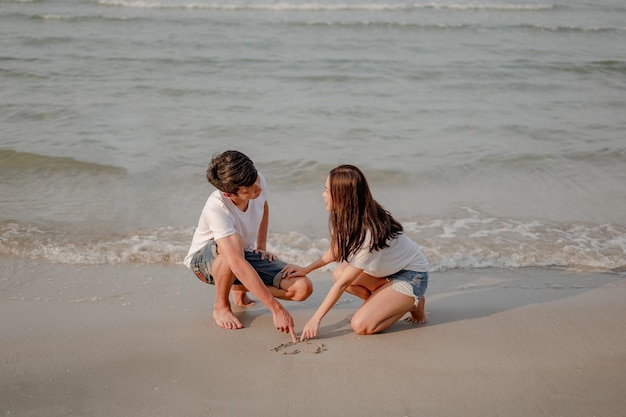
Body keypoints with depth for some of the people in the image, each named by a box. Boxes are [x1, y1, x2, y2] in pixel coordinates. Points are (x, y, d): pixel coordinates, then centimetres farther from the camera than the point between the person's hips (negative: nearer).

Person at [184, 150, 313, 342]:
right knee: (230, 247, -43)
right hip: (204, 260, -5)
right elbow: (237, 263, -45)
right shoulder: (216, 209, -37)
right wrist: (277, 309, -48)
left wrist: (262, 246, 3)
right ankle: (221, 306, -15)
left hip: (246, 254, 5)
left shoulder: (259, 181, -19)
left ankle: (240, 289, 10)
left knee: (303, 288, -16)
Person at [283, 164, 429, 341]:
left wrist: (316, 319, -22)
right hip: (388, 269, 8)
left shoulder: (369, 234, -33)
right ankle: (383, 302, 4)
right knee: (338, 273, -16)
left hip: (412, 275, -8)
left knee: (361, 325, -20)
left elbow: (343, 284, -28)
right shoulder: (345, 217, -10)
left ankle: (413, 304, 1)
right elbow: (337, 249, 11)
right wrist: (306, 269, 6)